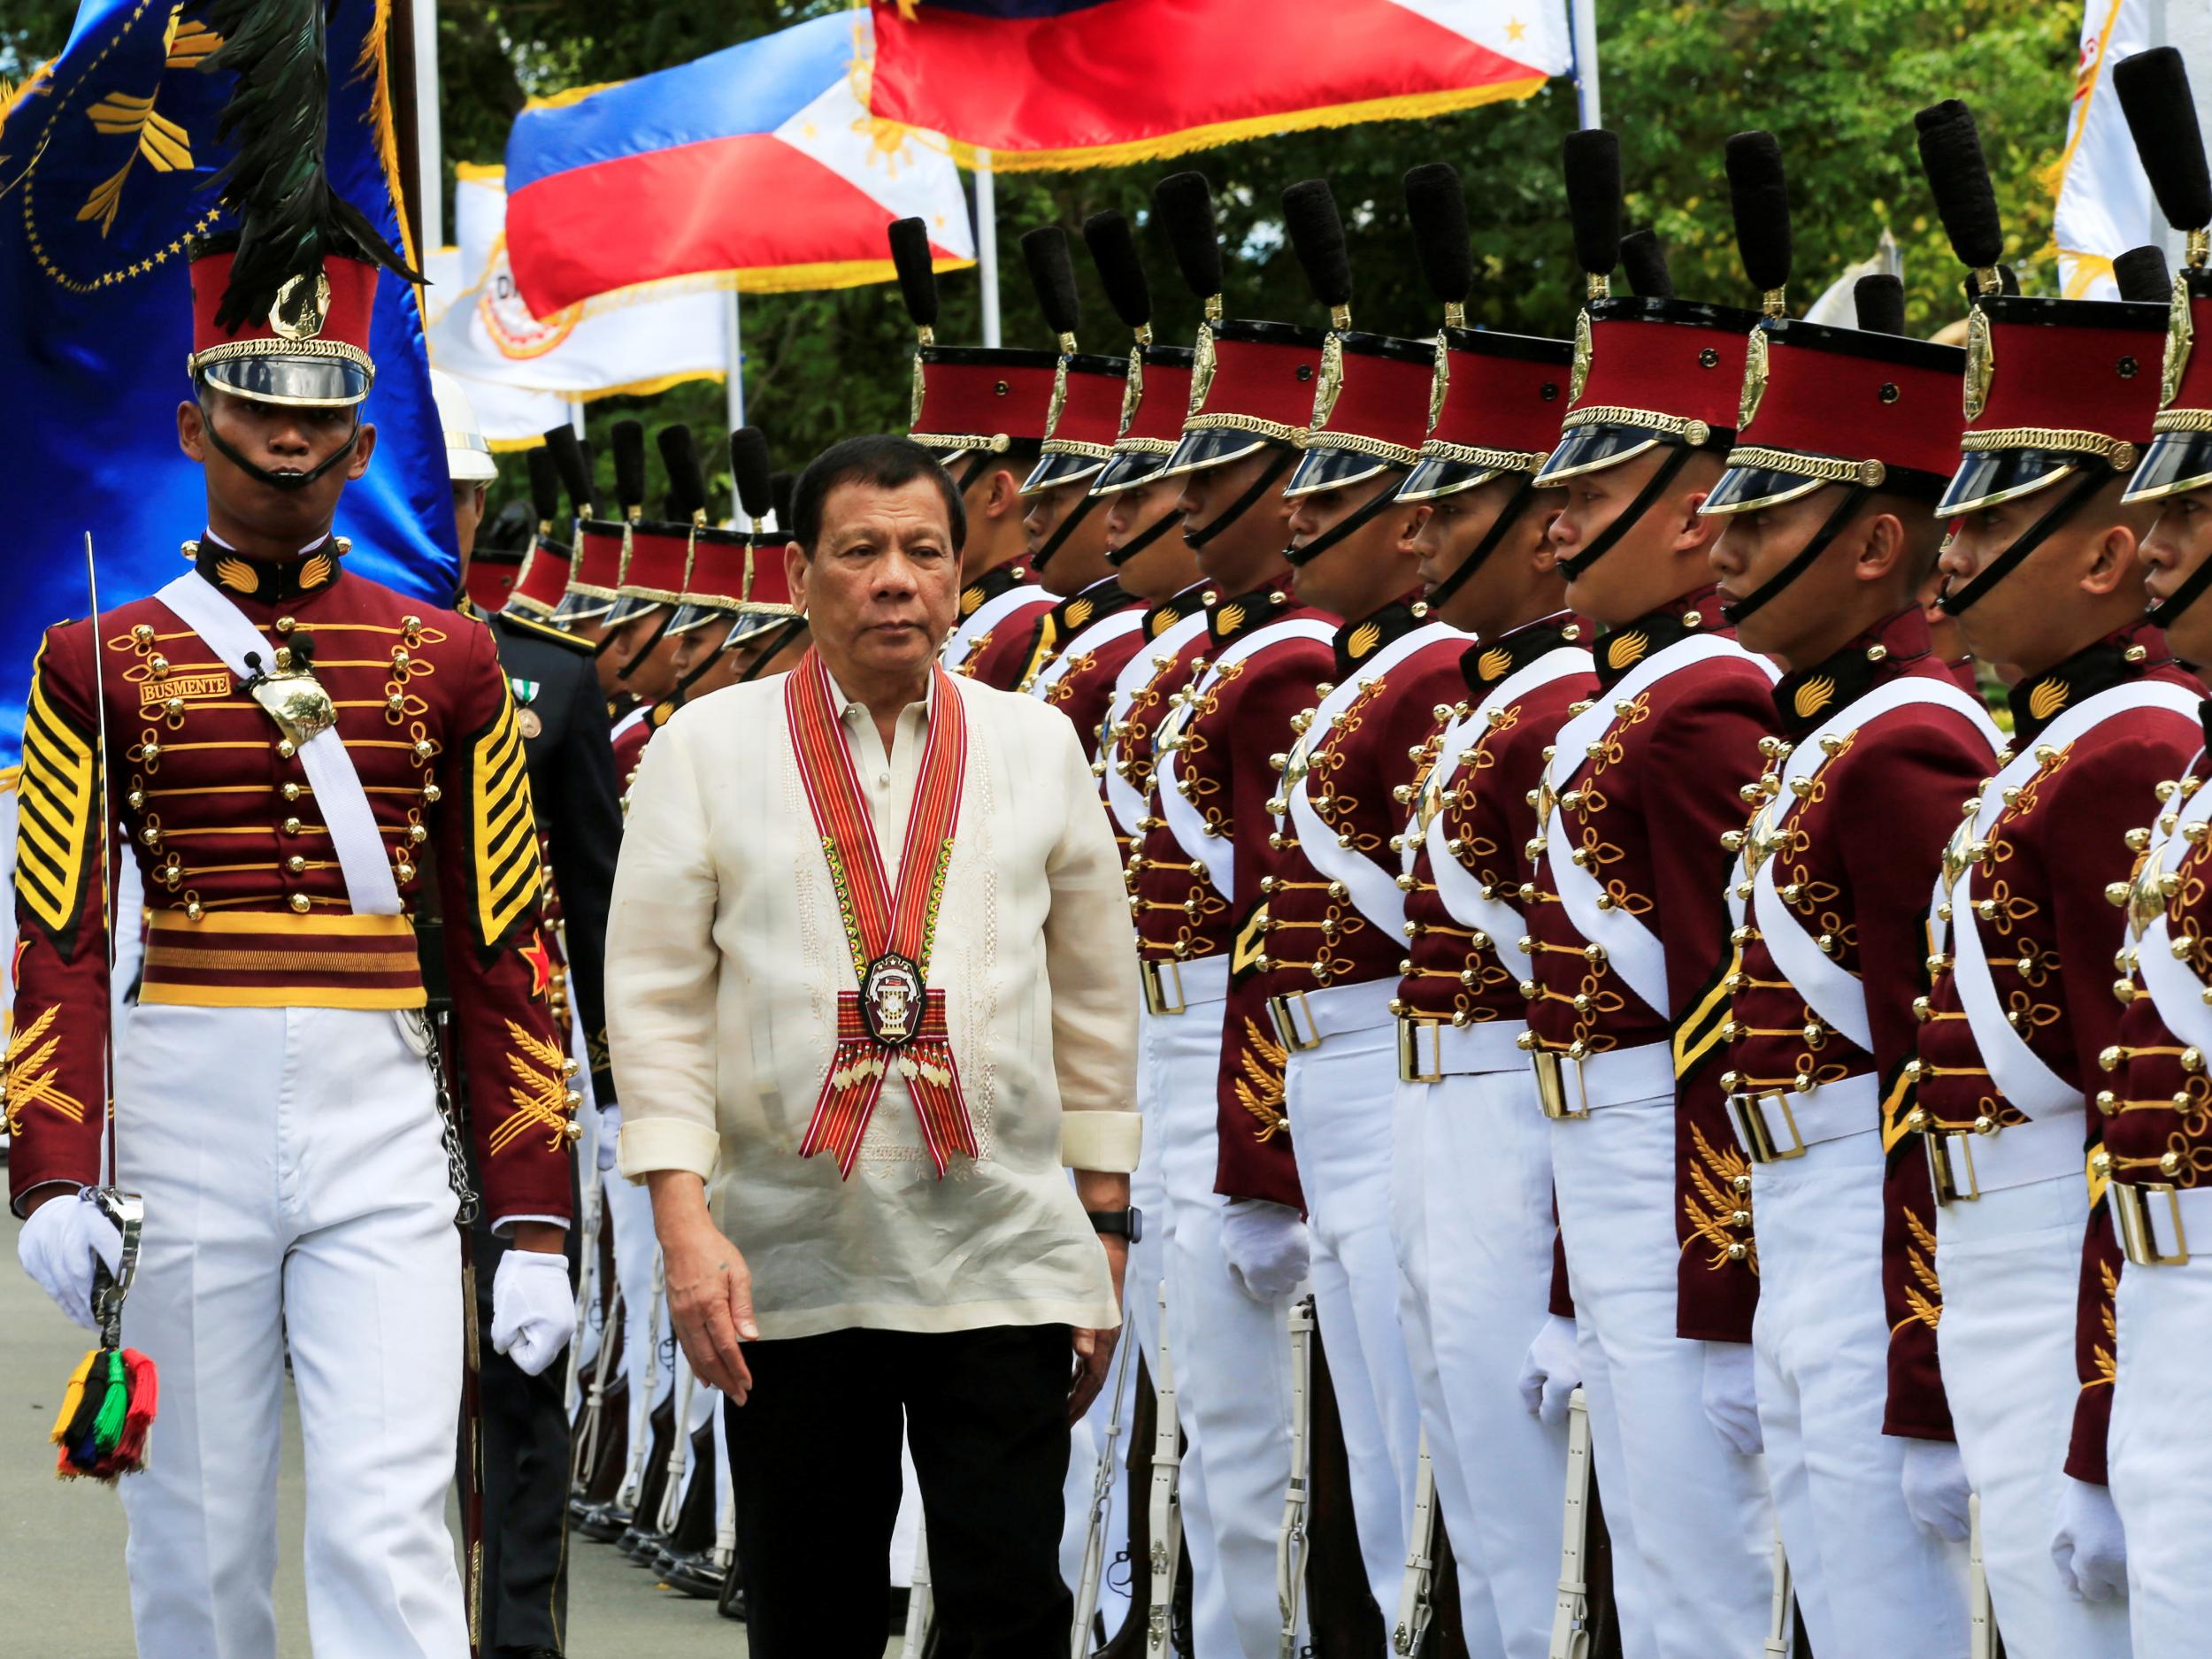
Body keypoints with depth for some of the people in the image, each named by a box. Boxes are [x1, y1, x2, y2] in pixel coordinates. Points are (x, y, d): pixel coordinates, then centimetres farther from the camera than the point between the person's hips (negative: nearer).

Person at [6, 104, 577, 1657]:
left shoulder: (447, 664, 7)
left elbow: (507, 956, 7)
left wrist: (536, 1224, 3)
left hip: (385, 1131, 0)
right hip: (185, 1120, 0)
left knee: (387, 1529, -11)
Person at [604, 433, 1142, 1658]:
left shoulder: (1037, 748, 8)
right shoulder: (706, 750, 3)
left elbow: (1094, 1004, 13)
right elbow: (657, 1004, 1)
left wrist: (1105, 1229, 11)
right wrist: (686, 1223, -9)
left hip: (1005, 1265, 1)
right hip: (790, 1273, -1)